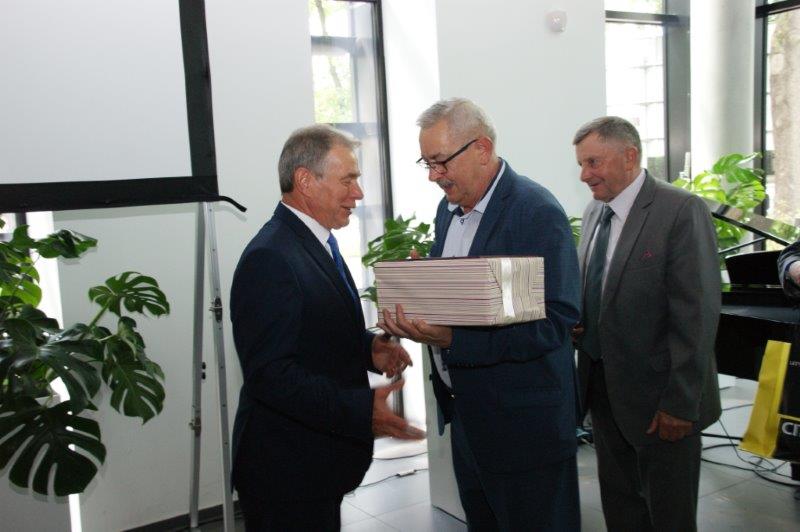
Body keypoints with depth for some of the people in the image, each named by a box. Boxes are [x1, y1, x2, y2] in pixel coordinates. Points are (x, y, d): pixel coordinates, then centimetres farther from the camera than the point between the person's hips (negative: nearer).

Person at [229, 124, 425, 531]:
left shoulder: (315, 241, 9)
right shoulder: (269, 259, -24)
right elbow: (271, 373, -28)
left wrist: (369, 348, -1)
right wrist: (361, 410, -32)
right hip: (287, 472, -9)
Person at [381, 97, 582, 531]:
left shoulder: (537, 212, -19)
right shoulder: (449, 207, 7)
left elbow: (555, 320, -25)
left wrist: (453, 339, -33)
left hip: (521, 419, -8)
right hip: (464, 412, 8)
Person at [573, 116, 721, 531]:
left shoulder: (682, 211, -16)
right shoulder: (594, 212, 8)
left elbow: (696, 315, -19)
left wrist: (680, 403, -19)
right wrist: (573, 323, -3)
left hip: (657, 395, -6)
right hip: (602, 385, 7)